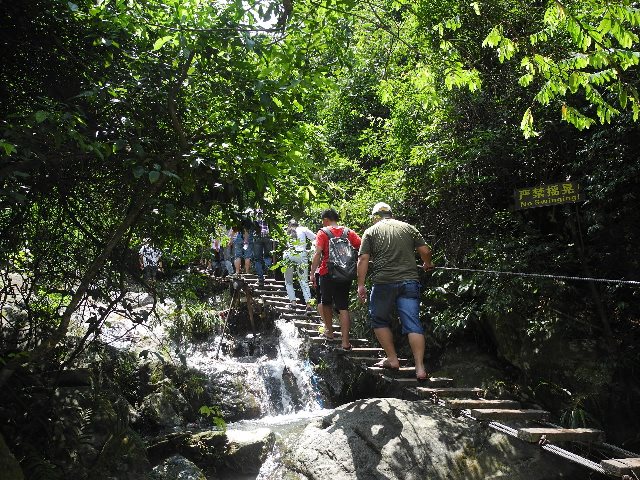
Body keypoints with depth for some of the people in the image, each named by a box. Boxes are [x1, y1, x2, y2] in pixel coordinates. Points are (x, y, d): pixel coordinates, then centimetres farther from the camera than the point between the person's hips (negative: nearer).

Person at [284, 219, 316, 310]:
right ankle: (308, 303, -11)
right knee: (304, 281, 2)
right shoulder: (303, 229, 16)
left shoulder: (286, 232, 19)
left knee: (288, 281, 13)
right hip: (301, 255, 0)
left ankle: (293, 301, -1)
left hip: (288, 255, 0)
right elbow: (315, 238, 9)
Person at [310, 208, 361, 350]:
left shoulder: (323, 233, -3)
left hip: (327, 274, -2)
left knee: (326, 303, 21)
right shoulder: (349, 232, 6)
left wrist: (312, 273, -13)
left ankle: (329, 331, 31)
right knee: (343, 307, 3)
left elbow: (317, 253, -14)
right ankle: (345, 342, -4)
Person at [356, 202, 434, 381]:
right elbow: (425, 251, 8)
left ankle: (392, 359, 13)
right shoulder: (408, 228, 14)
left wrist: (361, 285, -1)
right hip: (410, 282, 2)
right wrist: (427, 264, 28)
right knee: (413, 324, 0)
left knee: (379, 320, 16)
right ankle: (420, 368, -7)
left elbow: (363, 259, -2)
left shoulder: (371, 232, 8)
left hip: (384, 282, -2)